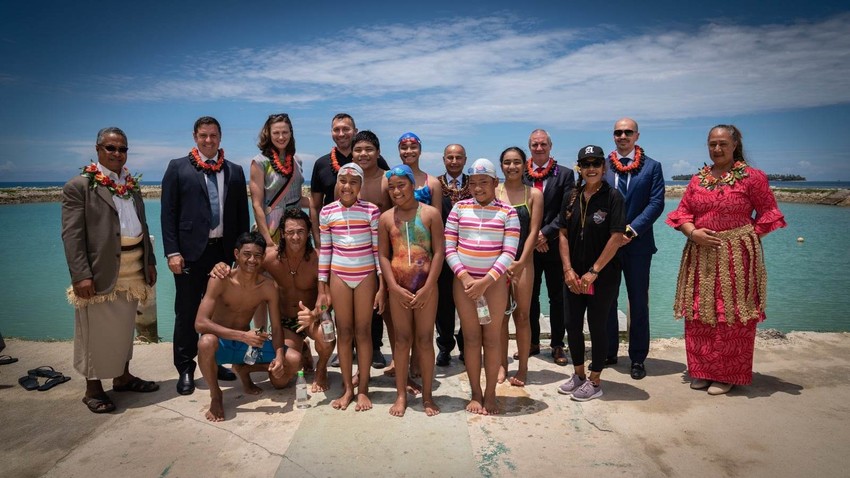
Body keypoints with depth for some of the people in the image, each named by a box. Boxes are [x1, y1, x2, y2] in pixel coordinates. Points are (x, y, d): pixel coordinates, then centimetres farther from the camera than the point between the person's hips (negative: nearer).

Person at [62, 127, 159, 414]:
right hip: (101, 272, -6)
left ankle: (122, 377, 30)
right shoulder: (79, 186, -5)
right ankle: (93, 389, 16)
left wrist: (150, 262, 12)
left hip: (132, 270, 6)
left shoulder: (131, 185, 14)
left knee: (125, 327, 16)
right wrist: (81, 275, -17)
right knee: (98, 332, 3)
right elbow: (72, 235, -10)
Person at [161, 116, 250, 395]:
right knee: (187, 312, 6)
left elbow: (242, 213, 10)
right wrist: (172, 252, -9)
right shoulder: (178, 168, 3)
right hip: (191, 251, -3)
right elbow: (168, 213, -2)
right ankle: (185, 370, 19)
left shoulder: (235, 171, 10)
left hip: (225, 250, 3)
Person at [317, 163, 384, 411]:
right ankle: (347, 388, 19)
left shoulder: (371, 210, -5)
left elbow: (378, 249, -3)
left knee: (363, 332, 4)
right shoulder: (327, 211, 0)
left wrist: (382, 287, -5)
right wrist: (322, 289, 4)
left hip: (366, 277, -1)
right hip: (339, 277, 2)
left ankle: (363, 389, 16)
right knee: (344, 332, 7)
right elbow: (324, 251, 5)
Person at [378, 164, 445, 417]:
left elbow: (439, 252, -5)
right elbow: (383, 255, 3)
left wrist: (427, 287, -11)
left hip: (426, 285, -2)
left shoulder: (430, 213, -1)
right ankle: (401, 395, 18)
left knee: (425, 339, 4)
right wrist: (394, 287, -7)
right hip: (398, 287, 2)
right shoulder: (386, 218, 5)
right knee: (402, 339, 7)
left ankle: (427, 395, 17)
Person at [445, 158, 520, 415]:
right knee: (471, 337, 6)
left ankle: (490, 393, 17)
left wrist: (485, 281, -16)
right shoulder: (460, 208, 3)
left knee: (492, 338, 4)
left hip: (494, 282, -1)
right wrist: (464, 276, -11)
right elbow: (448, 247, 1)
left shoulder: (507, 212, -2)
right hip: (464, 280, 2)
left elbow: (509, 253, -7)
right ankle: (475, 394, 18)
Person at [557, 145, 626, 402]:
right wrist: (568, 270, -4)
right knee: (572, 325, 11)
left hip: (602, 276, -4)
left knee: (597, 326, 6)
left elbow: (616, 238, -14)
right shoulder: (572, 198, 4)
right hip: (574, 276, 5)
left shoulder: (612, 196, -10)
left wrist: (593, 272, -14)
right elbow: (563, 234, 5)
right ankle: (578, 375, 30)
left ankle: (595, 382, 22)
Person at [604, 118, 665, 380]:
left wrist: (631, 230, -15)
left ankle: (638, 358, 16)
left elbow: (656, 203, -5)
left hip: (637, 243, -1)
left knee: (638, 302, 5)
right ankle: (608, 352, 23)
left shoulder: (652, 167, 3)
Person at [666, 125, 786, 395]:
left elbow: (768, 213, 3)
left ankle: (728, 375, 16)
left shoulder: (752, 177, -2)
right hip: (700, 256, 4)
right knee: (699, 315, 7)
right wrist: (693, 233, -7)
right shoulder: (698, 179, 10)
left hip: (736, 257, -4)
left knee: (731, 315, 1)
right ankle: (702, 371, 22)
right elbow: (683, 212, 11)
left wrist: (747, 238, -7)